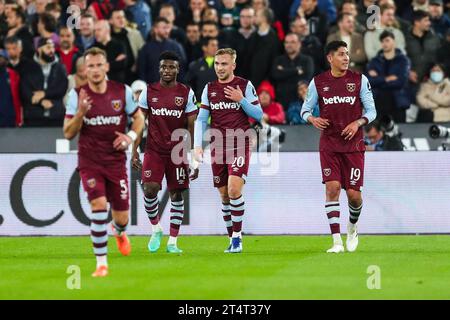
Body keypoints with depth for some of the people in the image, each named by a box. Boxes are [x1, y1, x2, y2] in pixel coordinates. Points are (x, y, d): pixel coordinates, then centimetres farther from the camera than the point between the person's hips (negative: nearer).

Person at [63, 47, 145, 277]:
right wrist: (80, 112, -24)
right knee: (99, 205, -22)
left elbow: (138, 118, 10)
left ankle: (119, 232, 46)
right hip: (89, 161, -1)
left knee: (121, 217, 5)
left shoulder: (122, 91, -4)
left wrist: (131, 136, -10)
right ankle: (101, 263, -13)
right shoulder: (77, 95, -6)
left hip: (116, 161, 2)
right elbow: (68, 133, -6)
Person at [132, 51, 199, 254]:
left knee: (176, 194, 2)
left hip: (178, 151, 0)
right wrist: (134, 152, 1)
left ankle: (172, 242, 10)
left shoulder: (187, 93, 1)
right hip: (154, 151, 0)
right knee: (150, 189, -16)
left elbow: (192, 127, 2)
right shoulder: (148, 92, 4)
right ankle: (155, 228, 9)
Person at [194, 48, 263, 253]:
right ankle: (233, 239, 16)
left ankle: (237, 238, -11)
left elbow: (258, 115, 0)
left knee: (234, 189, -19)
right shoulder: (209, 89, 10)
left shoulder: (245, 86, 0)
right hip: (218, 149, 4)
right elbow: (201, 119, 10)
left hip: (239, 146, -4)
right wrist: (198, 145, -1)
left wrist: (241, 100, -14)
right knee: (224, 195, 6)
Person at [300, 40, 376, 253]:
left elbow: (371, 111, 4)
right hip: (329, 145, 0)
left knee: (353, 193, -2)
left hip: (354, 144, 0)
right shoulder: (318, 82, 3)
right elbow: (305, 108, 11)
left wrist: (357, 123, -15)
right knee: (332, 188, -13)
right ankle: (337, 241, -12)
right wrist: (312, 119, -11)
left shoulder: (360, 80, 1)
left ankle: (353, 226, 32)